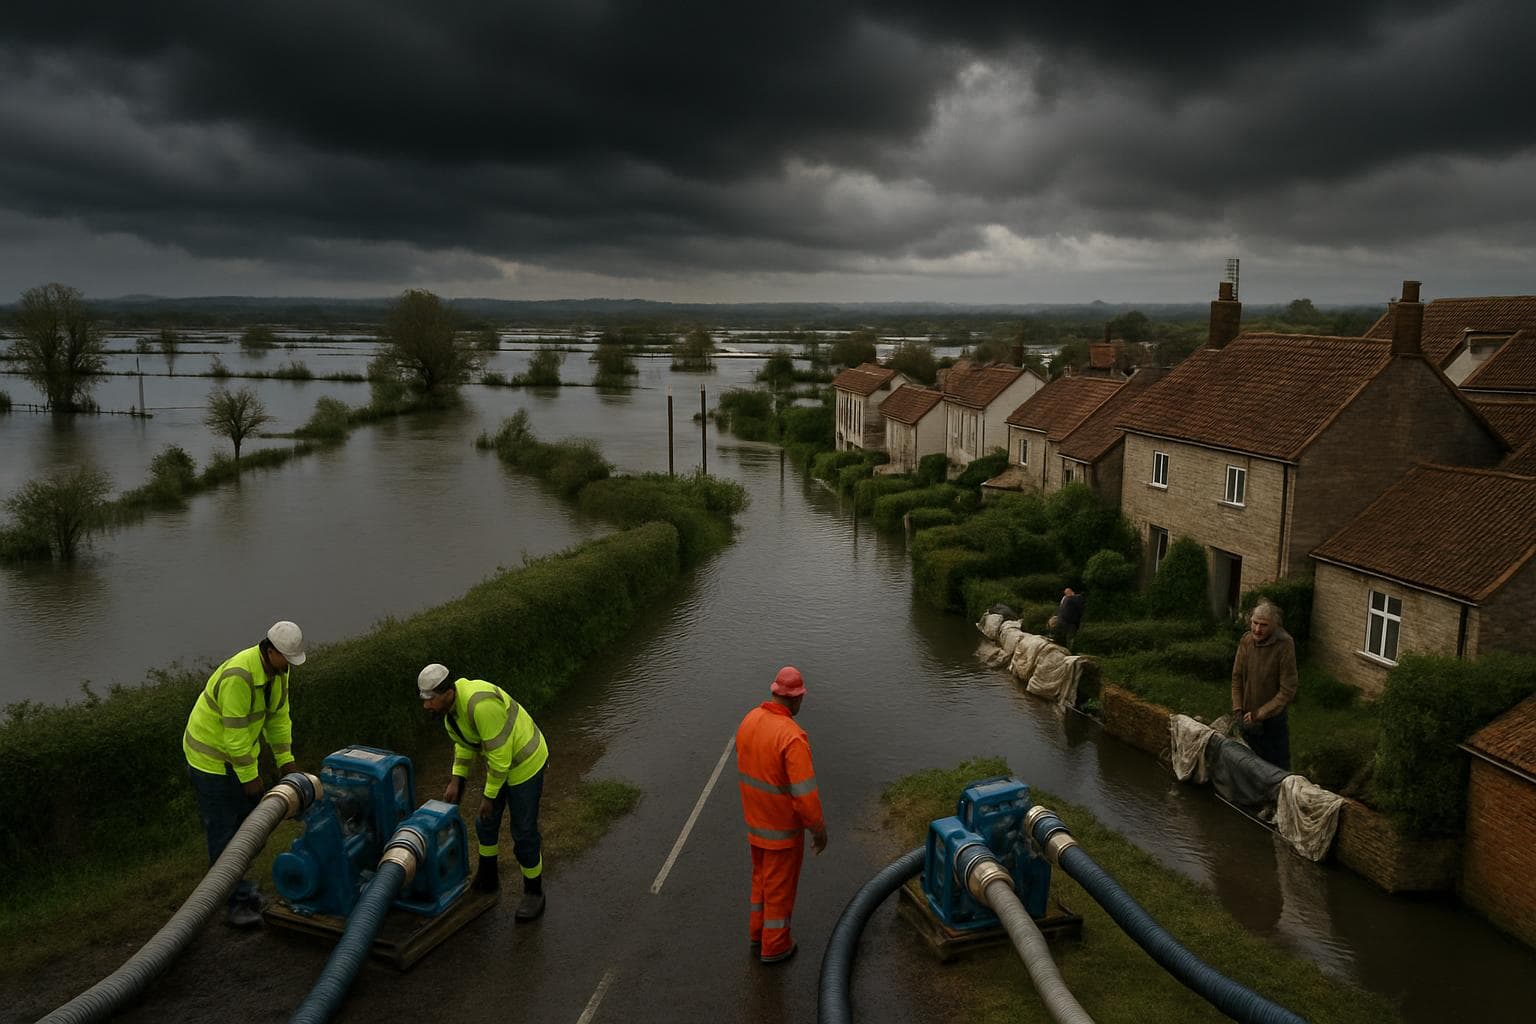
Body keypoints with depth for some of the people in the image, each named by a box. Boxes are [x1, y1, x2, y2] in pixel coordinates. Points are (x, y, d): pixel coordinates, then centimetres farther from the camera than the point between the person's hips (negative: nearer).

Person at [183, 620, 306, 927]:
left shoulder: (279, 668, -7)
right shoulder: (239, 677, -34)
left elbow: (278, 715, 3)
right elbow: (235, 732, -28)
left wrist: (285, 760, 1)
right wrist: (250, 776, -20)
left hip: (240, 748, 9)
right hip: (211, 755, -9)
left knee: (248, 819, 16)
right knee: (223, 830, 0)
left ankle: (235, 884, 33)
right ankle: (235, 902, 9)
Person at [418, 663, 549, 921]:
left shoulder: (480, 705, -37)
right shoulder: (451, 703, -7)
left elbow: (499, 753, -29)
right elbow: (464, 743, 10)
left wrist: (490, 795, -19)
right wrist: (456, 781, 0)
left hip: (525, 763, -9)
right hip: (500, 761, 9)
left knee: (523, 832, 1)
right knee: (486, 822, 21)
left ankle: (533, 893, 21)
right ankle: (487, 879, 42)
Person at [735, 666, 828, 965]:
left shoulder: (749, 721, -7)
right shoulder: (792, 736, -33)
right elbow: (805, 793, -29)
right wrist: (819, 829, -14)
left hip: (755, 819, 7)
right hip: (783, 825, -7)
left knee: (762, 875, 27)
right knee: (780, 885, 14)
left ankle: (758, 932, 44)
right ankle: (774, 946, 32)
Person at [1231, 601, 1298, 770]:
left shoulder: (1284, 646, -22)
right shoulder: (1246, 640, -8)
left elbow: (1287, 692, -20)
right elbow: (1237, 677, 3)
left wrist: (1259, 714, -19)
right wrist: (1237, 710, -6)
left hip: (1273, 717, -4)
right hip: (1247, 718, 4)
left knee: (1278, 767, 10)